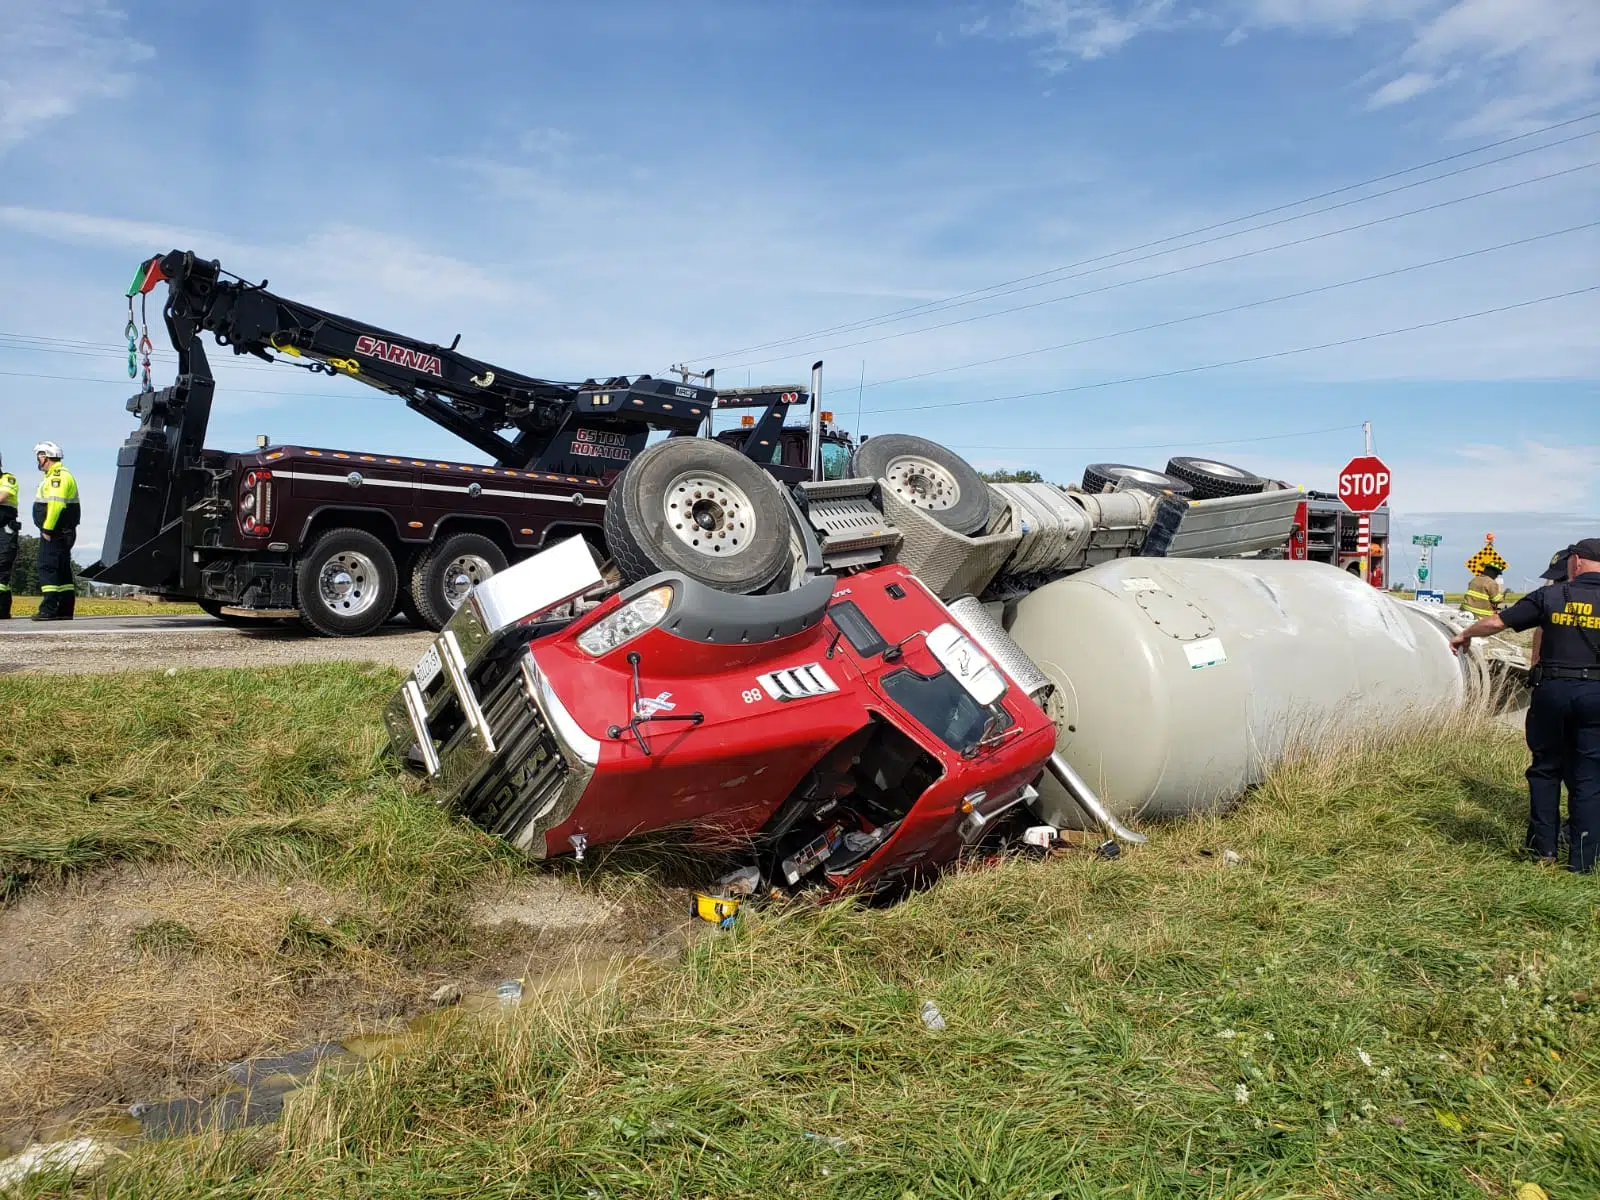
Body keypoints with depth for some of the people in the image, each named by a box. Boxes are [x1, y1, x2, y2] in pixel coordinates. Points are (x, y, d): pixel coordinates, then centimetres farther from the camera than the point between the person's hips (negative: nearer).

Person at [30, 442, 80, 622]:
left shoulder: (58, 476, -13)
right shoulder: (56, 476, 21)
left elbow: (55, 504, -22)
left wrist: (47, 529, -21)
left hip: (55, 532, -10)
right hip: (61, 532, 10)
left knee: (47, 567, -10)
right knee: (62, 570, 10)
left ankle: (49, 609, -12)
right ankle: (65, 610, 13)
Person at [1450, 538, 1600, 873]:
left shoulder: (1551, 596, -2)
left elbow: (1496, 621, 2)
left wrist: (1465, 635, 17)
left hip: (1552, 690, 0)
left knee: (1546, 768, 13)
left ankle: (1543, 848, 17)